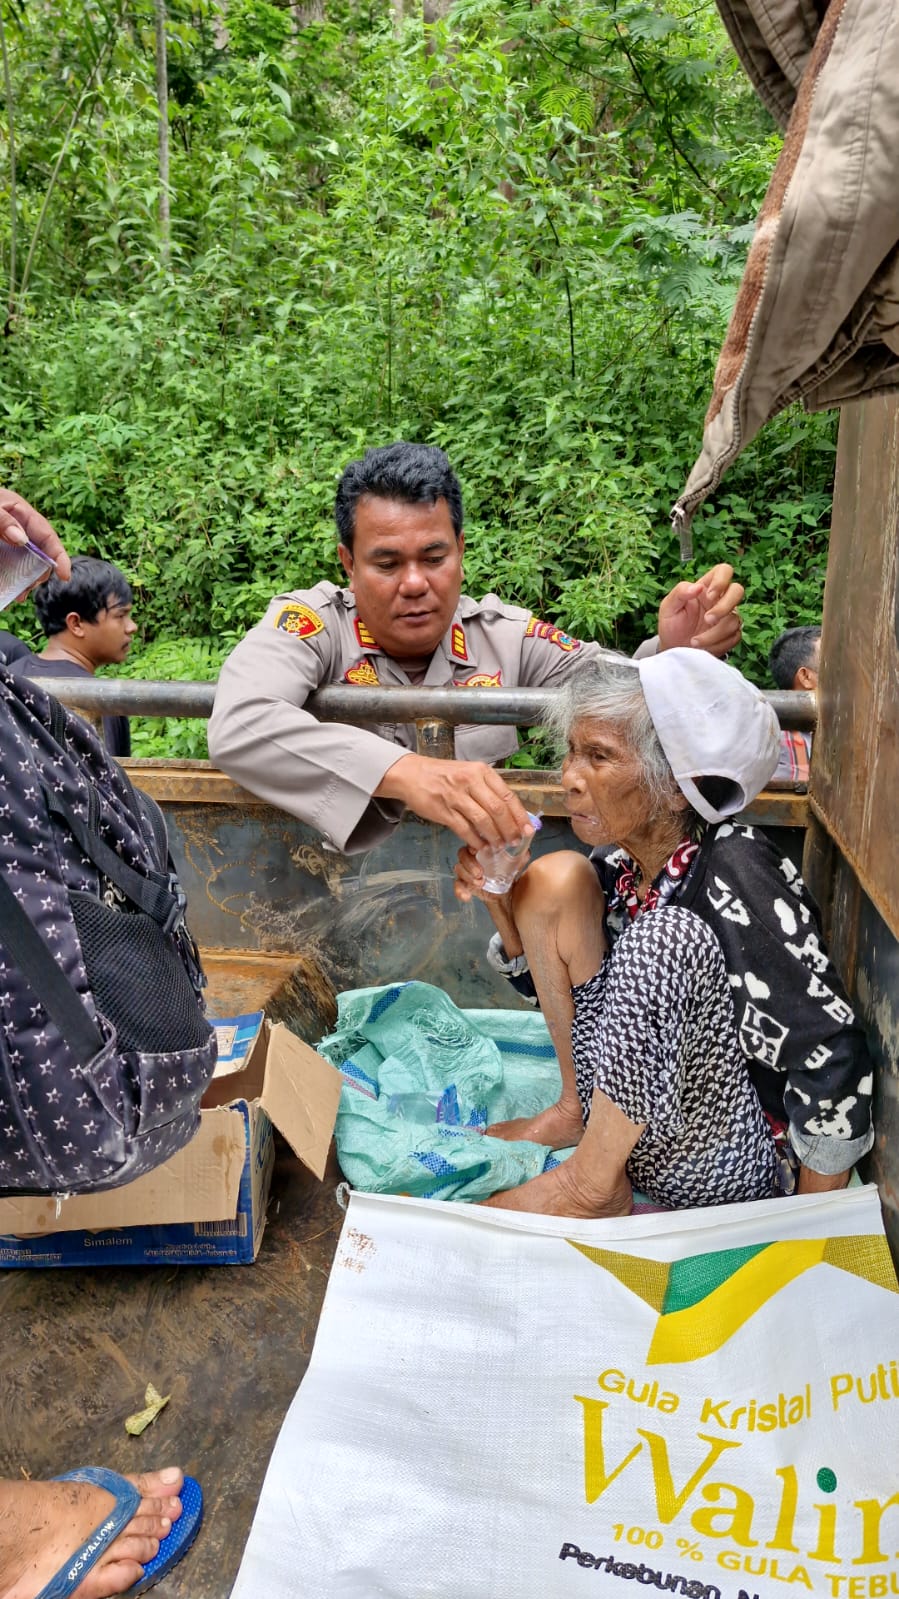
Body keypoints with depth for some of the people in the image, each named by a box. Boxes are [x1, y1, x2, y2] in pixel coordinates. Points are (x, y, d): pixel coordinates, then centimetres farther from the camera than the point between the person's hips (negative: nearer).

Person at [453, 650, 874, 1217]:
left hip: (724, 1166, -7)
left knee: (661, 937, -30)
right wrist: (499, 899, -10)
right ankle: (578, 1109, 4)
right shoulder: (620, 865, -4)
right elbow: (552, 978, 10)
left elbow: (832, 1065, -25)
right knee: (557, 877, -6)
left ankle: (591, 1181, -16)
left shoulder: (736, 877, -24)